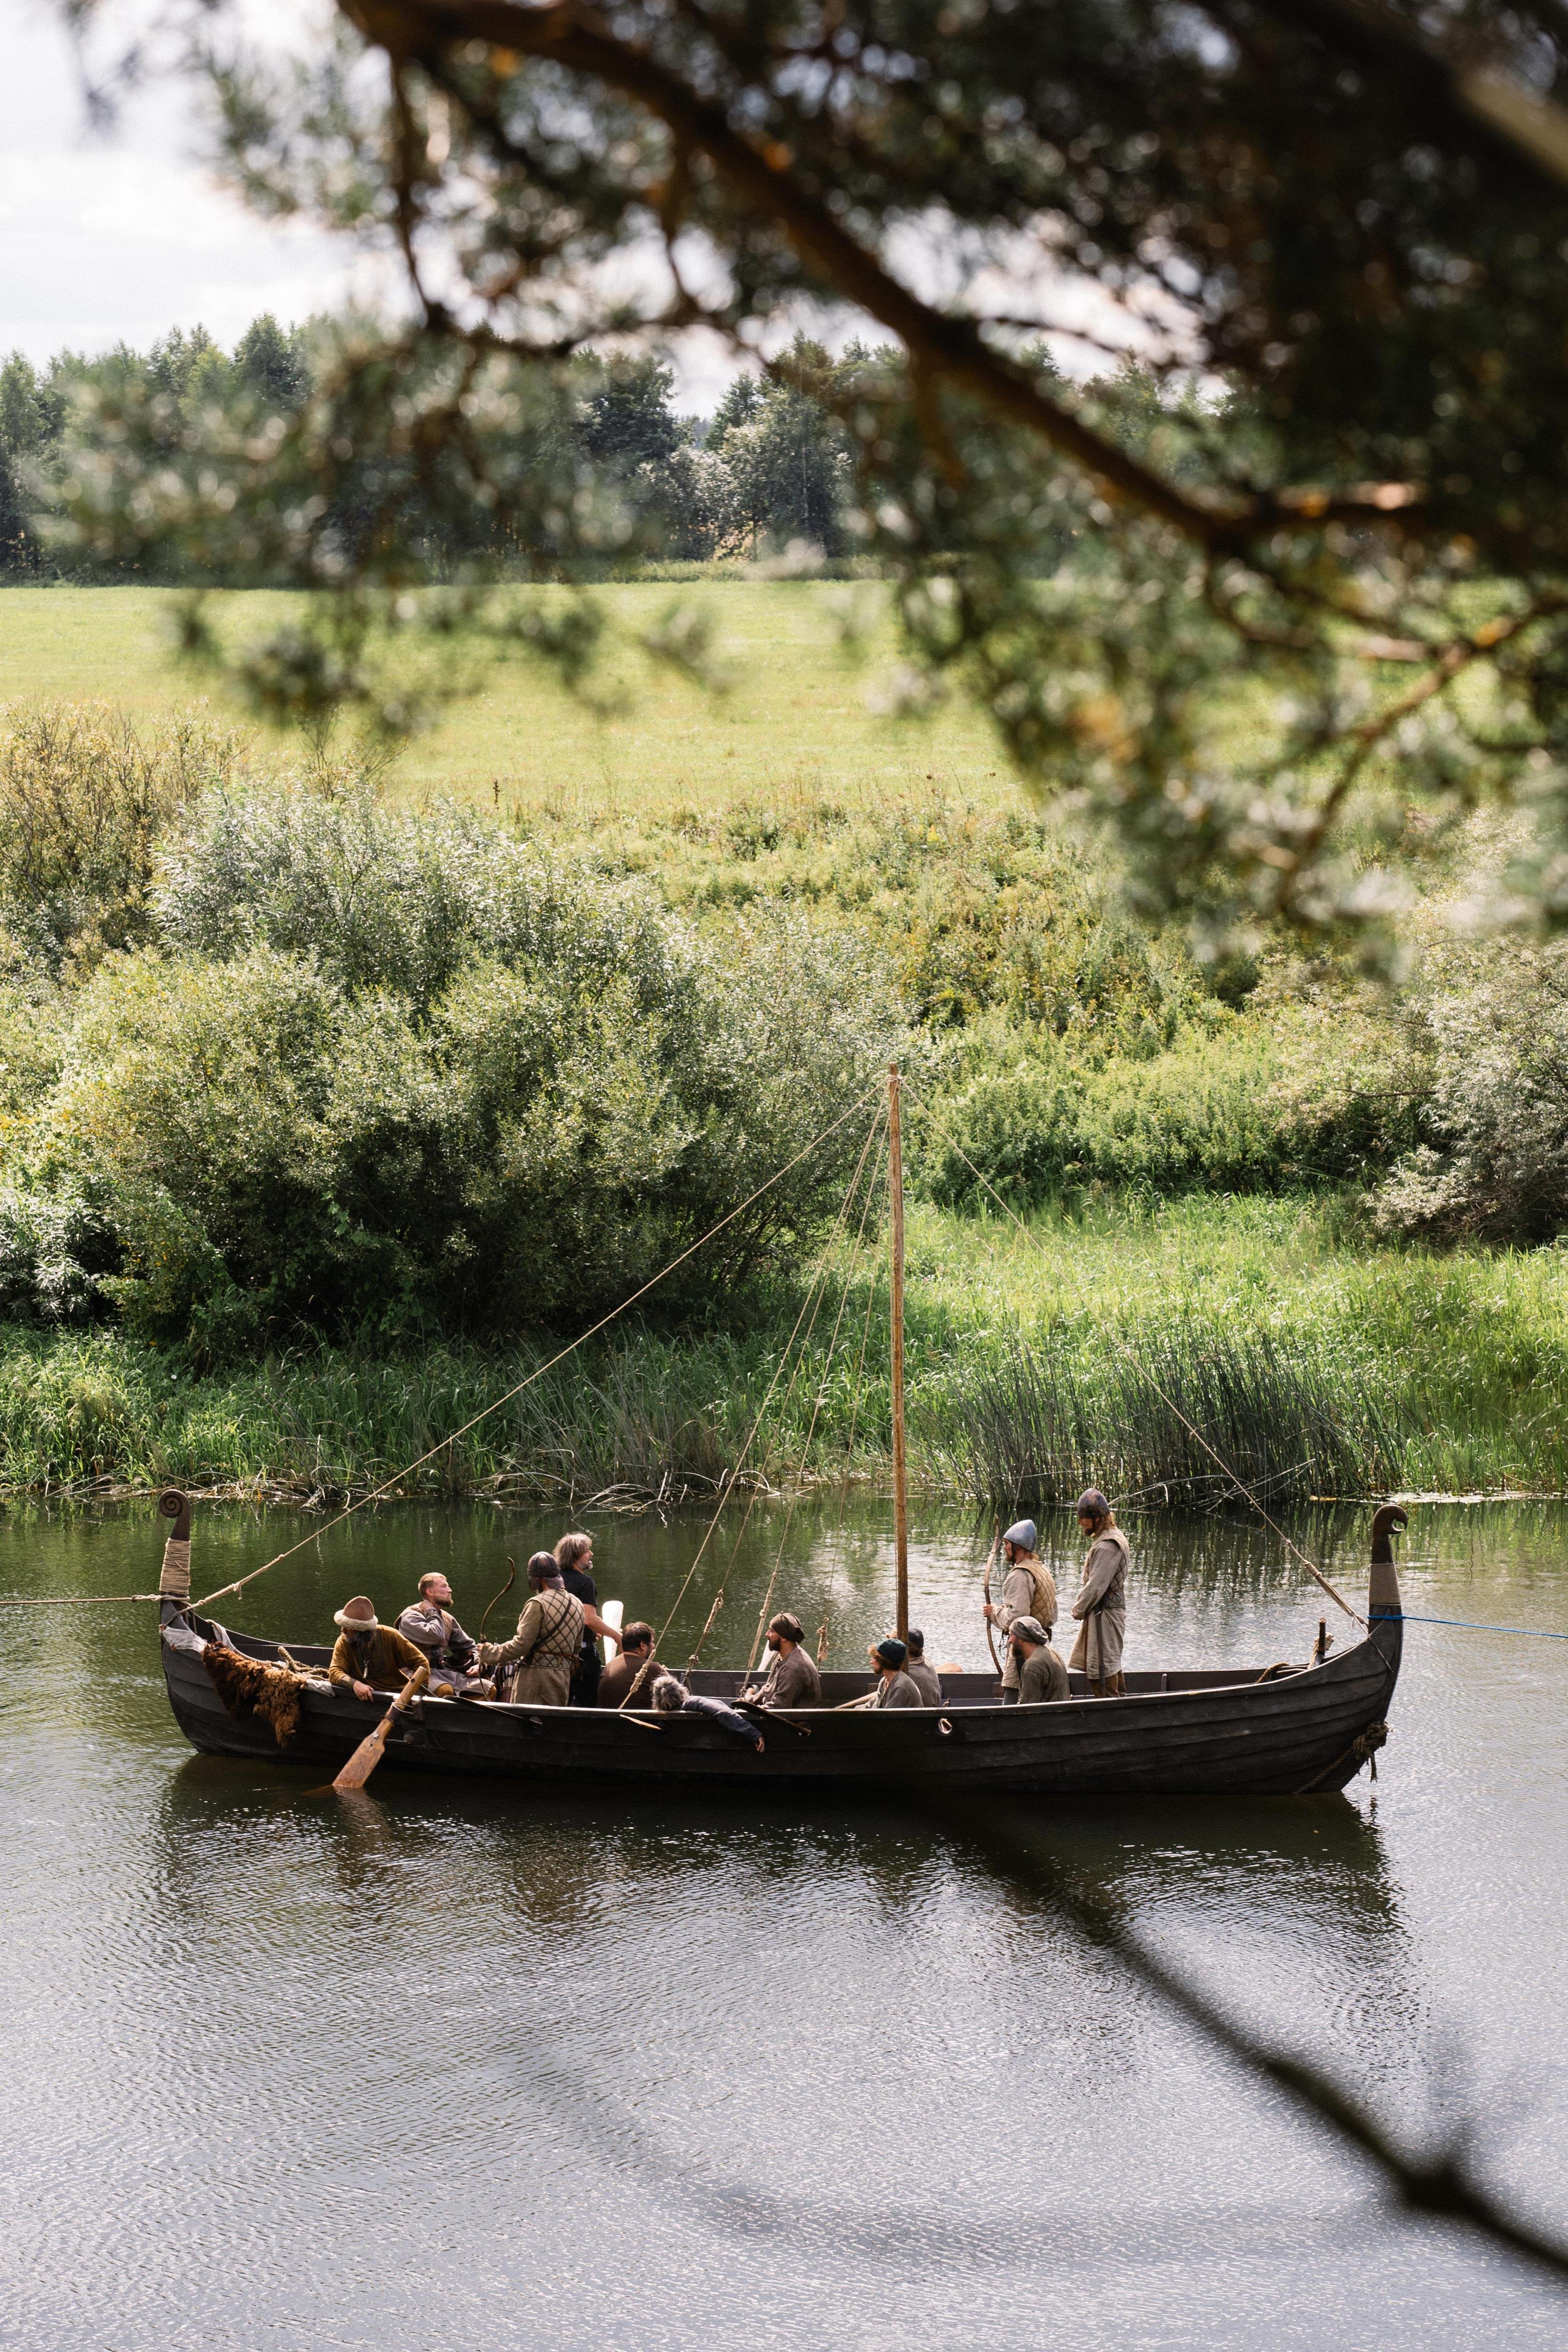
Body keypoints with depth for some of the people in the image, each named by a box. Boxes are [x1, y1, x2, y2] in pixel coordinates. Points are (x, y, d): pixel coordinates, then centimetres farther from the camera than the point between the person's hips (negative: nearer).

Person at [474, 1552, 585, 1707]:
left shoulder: (538, 1604, -14)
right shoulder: (577, 1605, 8)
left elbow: (521, 1645, -17)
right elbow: (577, 1647, 15)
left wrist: (489, 1653, -5)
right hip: (563, 1676, 7)